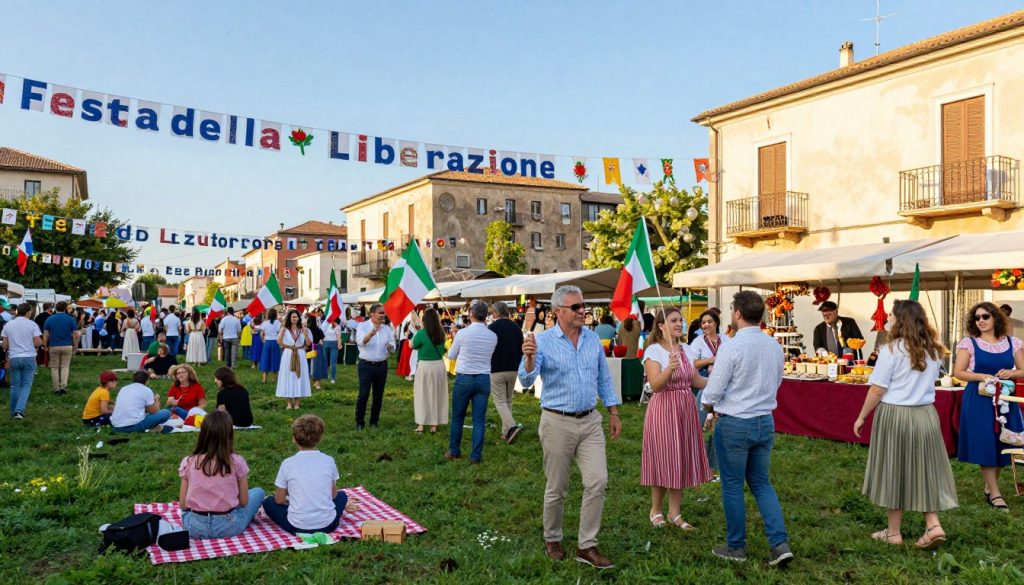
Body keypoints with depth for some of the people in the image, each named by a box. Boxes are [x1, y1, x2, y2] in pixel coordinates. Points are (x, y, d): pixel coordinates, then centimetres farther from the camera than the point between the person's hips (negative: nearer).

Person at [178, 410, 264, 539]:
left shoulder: (188, 462, -5)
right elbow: (243, 502, -3)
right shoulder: (236, 462, -10)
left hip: (195, 527, 3)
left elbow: (183, 505, -1)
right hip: (227, 527, -3)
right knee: (258, 492, 20)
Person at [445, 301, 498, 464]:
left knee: (457, 417, 12)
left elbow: (451, 355, 4)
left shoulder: (462, 333, -10)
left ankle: (454, 452, 22)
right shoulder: (493, 336, -2)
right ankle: (476, 456, 9)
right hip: (484, 379, 2)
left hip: (463, 378, -2)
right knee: (479, 420, 6)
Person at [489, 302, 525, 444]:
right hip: (513, 370, 6)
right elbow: (521, 349, 12)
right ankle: (506, 433, 14)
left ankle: (512, 426, -21)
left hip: (496, 370, -5)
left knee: (500, 401, -1)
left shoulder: (492, 328, -12)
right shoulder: (516, 327, 6)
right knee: (508, 401, 14)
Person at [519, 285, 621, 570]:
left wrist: (614, 413, 11)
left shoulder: (593, 339, 5)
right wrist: (529, 358, -37)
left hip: (590, 421, 4)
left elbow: (604, 379, 13)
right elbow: (526, 380, -17)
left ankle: (587, 546, 9)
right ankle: (552, 540, 30)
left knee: (598, 481, -4)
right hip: (557, 422, -4)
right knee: (556, 489, 8)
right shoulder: (543, 341, -9)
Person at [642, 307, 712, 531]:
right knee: (663, 459, 1)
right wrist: (669, 369, -35)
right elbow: (656, 385, -19)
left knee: (681, 460, 9)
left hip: (687, 408, 6)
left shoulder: (687, 349, 9)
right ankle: (656, 510, 21)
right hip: (663, 409, -6)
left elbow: (696, 380, 13)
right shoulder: (653, 350, -10)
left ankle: (675, 512, 21)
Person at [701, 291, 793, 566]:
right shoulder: (774, 346, 1)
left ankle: (736, 547, 20)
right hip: (766, 422, 6)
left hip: (734, 424, -6)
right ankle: (780, 543, 9)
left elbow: (712, 393, -15)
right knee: (761, 483, 18)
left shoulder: (732, 347, -19)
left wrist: (707, 401, 7)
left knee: (733, 486, 8)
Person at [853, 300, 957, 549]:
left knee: (893, 471, 6)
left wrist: (862, 417, -3)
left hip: (895, 415, -5)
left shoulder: (892, 349, -13)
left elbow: (878, 390, -11)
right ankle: (933, 524, 5)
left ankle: (893, 532, 15)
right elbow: (928, 380, 16)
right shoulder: (933, 350, 6)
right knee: (924, 469, 14)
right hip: (926, 415, 5)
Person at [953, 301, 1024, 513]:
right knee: (985, 445, -3)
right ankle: (995, 493, 5)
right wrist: (983, 377, -19)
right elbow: (958, 372, -6)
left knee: (1002, 444, 8)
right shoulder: (969, 343, -3)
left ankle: (990, 486, 25)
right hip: (979, 400, -3)